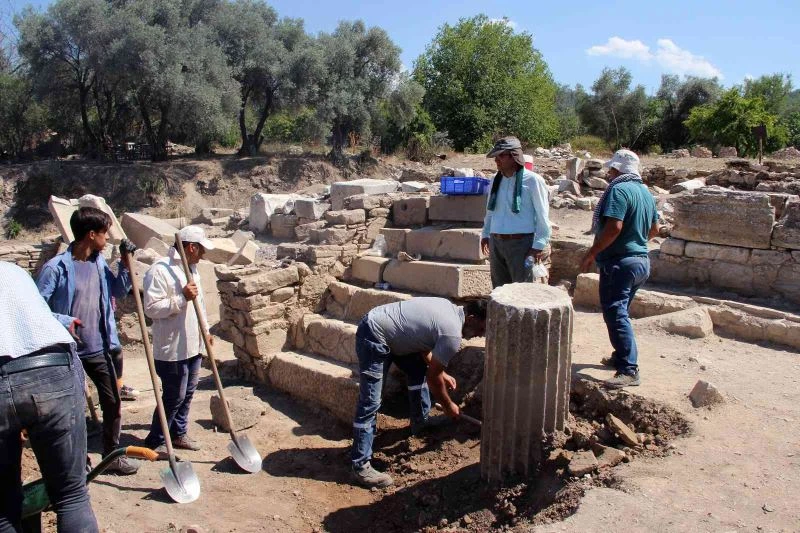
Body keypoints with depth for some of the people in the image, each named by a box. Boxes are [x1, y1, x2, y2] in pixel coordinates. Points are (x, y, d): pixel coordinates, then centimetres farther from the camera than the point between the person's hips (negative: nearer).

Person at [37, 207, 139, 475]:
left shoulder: (100, 262, 4)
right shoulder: (56, 267, -15)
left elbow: (119, 291, 15)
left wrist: (126, 263, 2)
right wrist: (63, 321, -26)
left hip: (99, 350, 6)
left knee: (113, 403, 10)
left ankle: (112, 456, 27)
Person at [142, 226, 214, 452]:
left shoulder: (191, 268, 12)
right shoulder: (160, 270, -17)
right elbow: (151, 308, -22)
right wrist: (182, 298, -26)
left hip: (193, 346, 9)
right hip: (172, 348, -8)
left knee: (187, 393, 16)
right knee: (174, 397, 0)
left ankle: (178, 433, 31)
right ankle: (154, 441, 16)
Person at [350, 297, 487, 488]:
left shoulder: (449, 309, 9)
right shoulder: (453, 334, -17)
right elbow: (433, 377, -8)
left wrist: (441, 373, 24)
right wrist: (448, 406, 8)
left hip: (378, 322, 11)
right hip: (373, 337, -11)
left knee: (419, 369, 22)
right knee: (370, 403, -10)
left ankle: (420, 420, 40)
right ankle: (360, 467, -6)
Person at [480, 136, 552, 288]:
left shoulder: (532, 180, -10)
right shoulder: (496, 180, 9)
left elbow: (542, 216, -9)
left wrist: (539, 245, -12)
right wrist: (485, 234, 18)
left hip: (522, 243, -6)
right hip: (496, 243, 6)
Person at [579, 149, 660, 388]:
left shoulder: (619, 190, -14)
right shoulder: (646, 192, 14)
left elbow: (614, 227, -25)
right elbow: (654, 229, 22)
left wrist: (591, 254, -18)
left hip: (619, 261, -10)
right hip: (642, 260, 10)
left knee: (616, 313, -11)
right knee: (620, 311, 21)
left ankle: (629, 370, -14)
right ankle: (621, 356, 32)